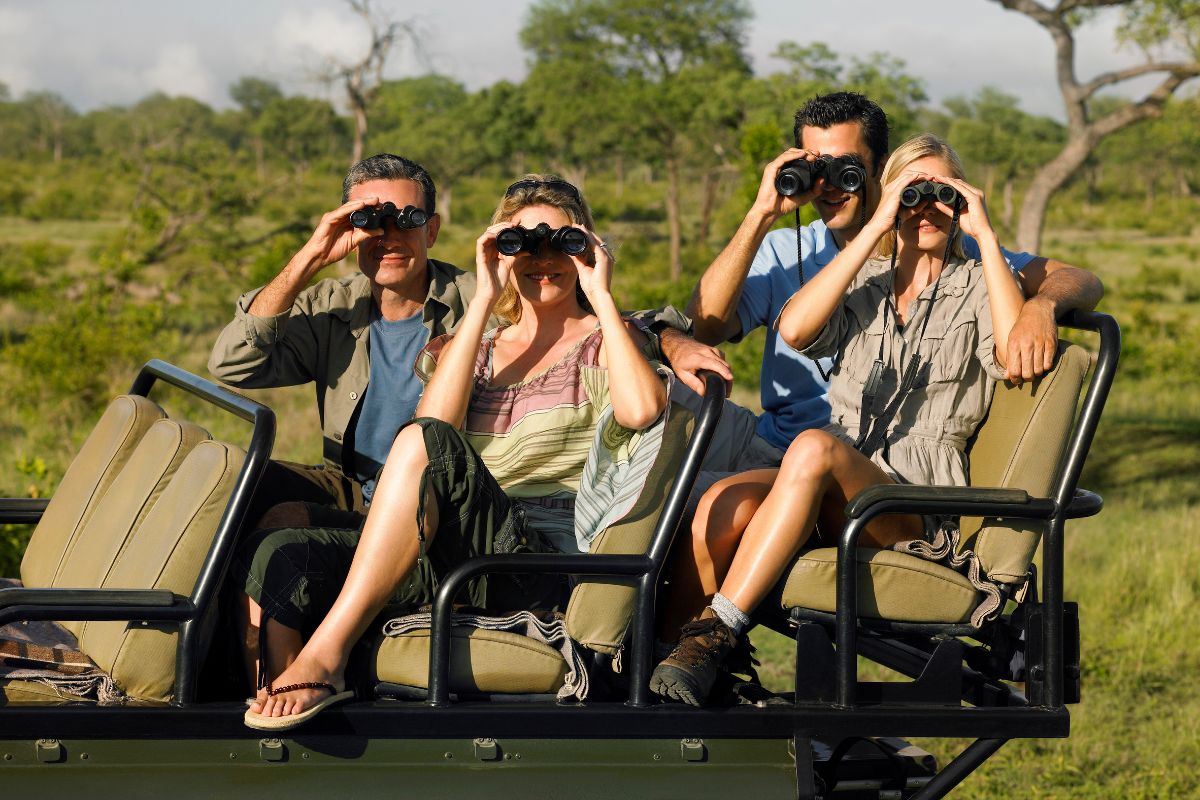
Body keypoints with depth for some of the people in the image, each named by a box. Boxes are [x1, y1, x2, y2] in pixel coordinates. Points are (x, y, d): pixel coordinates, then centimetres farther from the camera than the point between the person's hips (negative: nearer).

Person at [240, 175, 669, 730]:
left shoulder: (602, 341, 14)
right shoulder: (474, 344, 27)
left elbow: (641, 410, -12)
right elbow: (436, 418, 2)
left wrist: (602, 296, -1)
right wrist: (483, 300, 3)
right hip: (454, 555, 5)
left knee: (422, 443, -32)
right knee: (273, 557, -18)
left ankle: (325, 655, -35)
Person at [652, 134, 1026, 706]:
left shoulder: (977, 287, 15)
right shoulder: (862, 283, 23)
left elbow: (1014, 357, -9)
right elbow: (794, 329, -1)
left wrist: (986, 236, -4)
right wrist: (875, 229, 0)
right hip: (834, 492, 3)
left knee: (814, 446, -36)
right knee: (722, 502, -31)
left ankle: (715, 632, -39)